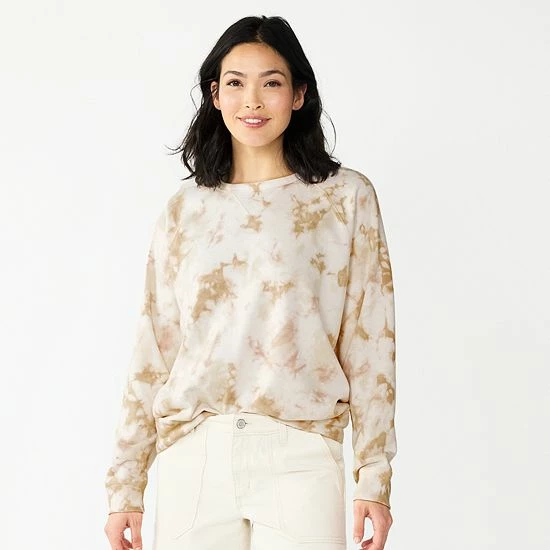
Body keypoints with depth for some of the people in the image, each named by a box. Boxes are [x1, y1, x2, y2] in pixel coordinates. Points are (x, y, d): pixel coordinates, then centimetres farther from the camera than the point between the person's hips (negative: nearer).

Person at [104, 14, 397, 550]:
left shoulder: (346, 197, 4)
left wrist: (374, 478, -3)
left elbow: (369, 343, 2)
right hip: (193, 456, 2)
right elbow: (152, 353, 10)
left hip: (298, 459, -2)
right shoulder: (184, 209, 10)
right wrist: (125, 486, 8)